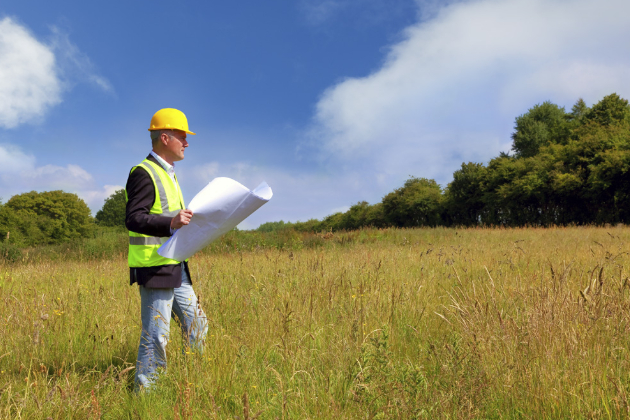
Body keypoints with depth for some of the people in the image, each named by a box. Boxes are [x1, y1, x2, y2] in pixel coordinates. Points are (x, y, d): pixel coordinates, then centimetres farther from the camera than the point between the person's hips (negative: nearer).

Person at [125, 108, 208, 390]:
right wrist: (170, 223, -35)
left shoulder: (167, 173, 20)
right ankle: (144, 391, 8)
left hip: (175, 267, 10)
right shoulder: (144, 173, -13)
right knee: (156, 334, -4)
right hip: (154, 268, -10)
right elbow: (133, 219, -22)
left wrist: (188, 221, 18)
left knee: (196, 324, 13)